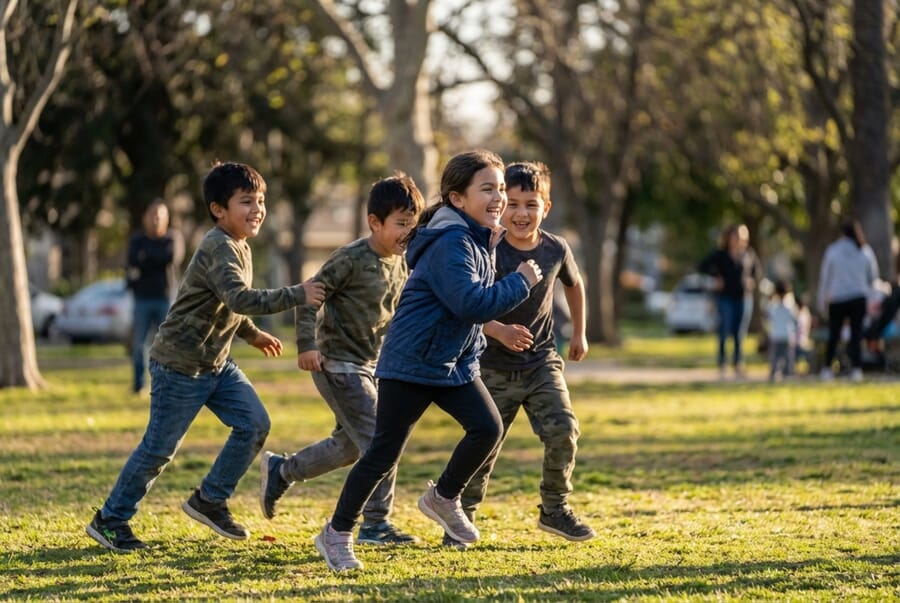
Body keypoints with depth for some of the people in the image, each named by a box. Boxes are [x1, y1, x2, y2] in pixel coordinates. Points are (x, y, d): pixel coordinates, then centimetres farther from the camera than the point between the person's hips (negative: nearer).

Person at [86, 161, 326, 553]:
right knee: (159, 448, -2)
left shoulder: (239, 248, 8)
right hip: (180, 365, -9)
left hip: (217, 363, 9)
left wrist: (251, 334, 22)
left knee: (254, 424, -1)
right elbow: (240, 299, -38)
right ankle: (109, 520, 13)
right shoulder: (218, 250, -23)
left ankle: (210, 501, 13)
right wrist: (296, 296, -40)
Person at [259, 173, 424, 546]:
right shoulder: (352, 259, -17)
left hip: (369, 364, 9)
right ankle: (375, 524, -8)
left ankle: (280, 471, 34)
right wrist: (307, 345, -21)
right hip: (337, 363, -9)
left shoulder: (400, 264, 6)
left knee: (349, 445, 17)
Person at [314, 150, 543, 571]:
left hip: (455, 361, 9)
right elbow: (471, 304, -30)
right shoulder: (450, 244, -23)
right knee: (384, 452, -3)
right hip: (411, 363, -9)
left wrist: (490, 250, 2)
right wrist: (520, 283, -19)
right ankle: (336, 534, 10)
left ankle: (443, 499, 17)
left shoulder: (475, 239, 7)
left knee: (488, 427, -7)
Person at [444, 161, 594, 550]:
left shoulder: (556, 250, -4)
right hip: (495, 367, -2)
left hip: (542, 362, 2)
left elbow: (573, 284, 18)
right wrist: (500, 331, -34)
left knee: (563, 431, -13)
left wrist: (579, 333, 25)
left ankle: (555, 510, 6)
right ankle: (461, 518, 19)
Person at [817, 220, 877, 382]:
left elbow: (825, 277, 2)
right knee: (856, 335, 2)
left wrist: (822, 301, 9)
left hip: (837, 299, 0)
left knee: (833, 335, 11)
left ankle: (827, 368, 15)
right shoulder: (866, 252, 1)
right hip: (859, 298, 0)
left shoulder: (832, 251, -3)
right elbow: (873, 277, 9)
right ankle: (856, 368, -10)